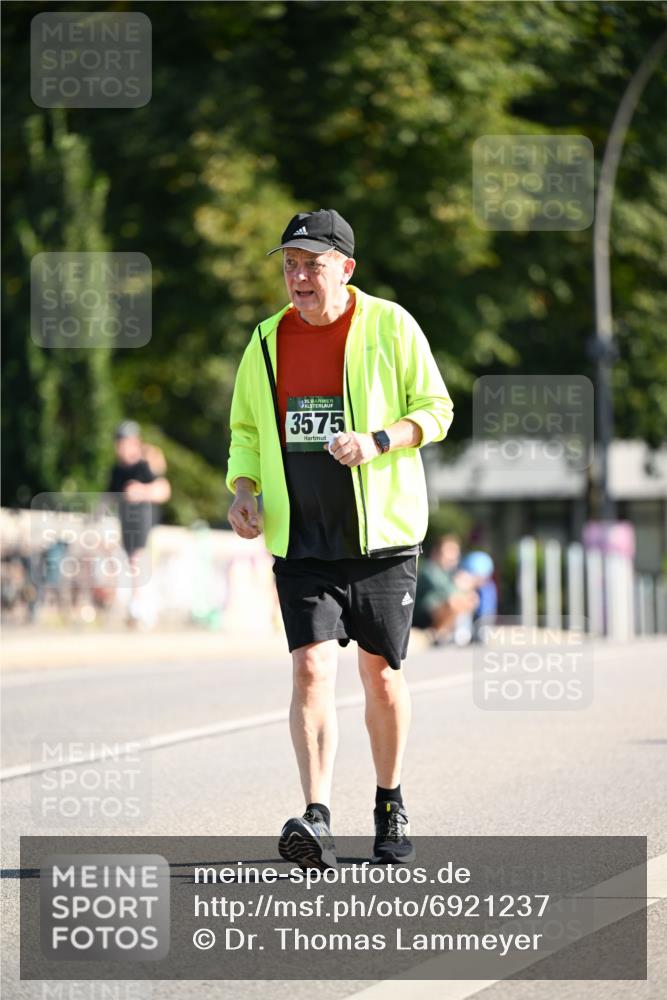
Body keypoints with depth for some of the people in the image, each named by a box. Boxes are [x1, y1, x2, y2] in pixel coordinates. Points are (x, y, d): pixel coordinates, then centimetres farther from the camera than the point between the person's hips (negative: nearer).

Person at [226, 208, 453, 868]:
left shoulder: (390, 327, -3)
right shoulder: (267, 343, 8)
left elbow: (435, 411, 0)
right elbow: (246, 431, 18)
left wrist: (377, 441, -18)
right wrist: (243, 486, -1)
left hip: (381, 534, -2)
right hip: (299, 541, 2)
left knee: (381, 671, 7)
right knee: (312, 666, -13)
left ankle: (390, 807, 26)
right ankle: (316, 818, -20)